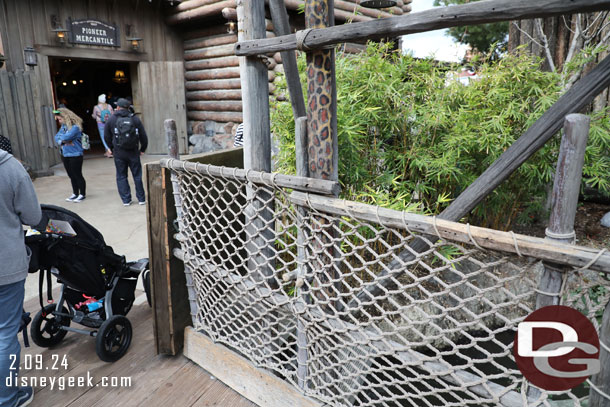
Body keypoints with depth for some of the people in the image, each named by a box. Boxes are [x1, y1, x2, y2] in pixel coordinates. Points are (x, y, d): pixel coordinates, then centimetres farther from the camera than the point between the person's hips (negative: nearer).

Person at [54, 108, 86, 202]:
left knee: (78, 175, 2)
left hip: (75, 155, -8)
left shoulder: (75, 127, -16)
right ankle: (75, 194, 26)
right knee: (71, 176, 15)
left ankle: (82, 194, 14)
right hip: (65, 155, 8)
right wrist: (63, 141, -14)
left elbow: (67, 136, -26)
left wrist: (61, 136, -5)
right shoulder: (63, 126, 9)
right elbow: (57, 138, 6)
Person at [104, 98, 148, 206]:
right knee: (137, 175, 7)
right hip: (133, 152, 0)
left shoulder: (111, 119, 1)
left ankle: (126, 200, 8)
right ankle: (141, 199, 10)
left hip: (119, 152, 0)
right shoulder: (135, 118, 0)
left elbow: (107, 137, 6)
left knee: (121, 176, 8)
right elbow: (143, 136, 1)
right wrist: (142, 149, 14)